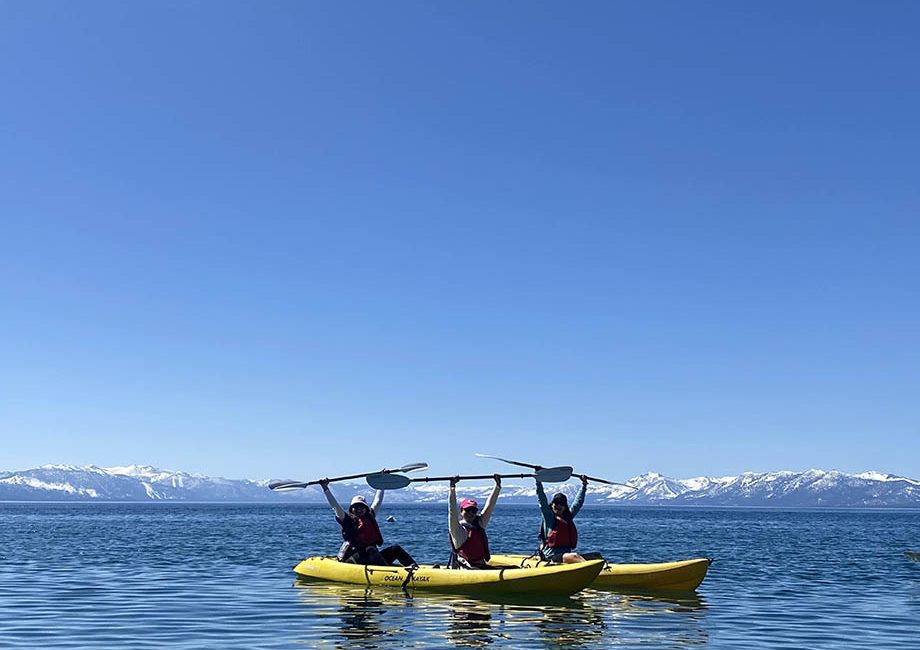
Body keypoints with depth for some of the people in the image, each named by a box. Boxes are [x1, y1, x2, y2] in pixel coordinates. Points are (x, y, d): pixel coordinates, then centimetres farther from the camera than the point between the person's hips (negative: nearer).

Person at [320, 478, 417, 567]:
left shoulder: (370, 517, 19)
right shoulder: (348, 520, 4)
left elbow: (378, 501, 29)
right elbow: (334, 505, -4)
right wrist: (325, 488, -12)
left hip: (371, 558, 6)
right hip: (352, 559, -6)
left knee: (395, 548, -10)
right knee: (370, 550, -34)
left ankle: (413, 567, -27)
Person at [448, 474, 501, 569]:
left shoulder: (479, 524, 17)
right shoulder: (457, 528, -1)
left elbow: (489, 506, 16)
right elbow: (452, 511, -14)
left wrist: (498, 486, 14)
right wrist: (452, 488, -22)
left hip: (483, 566, 7)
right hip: (466, 569, -7)